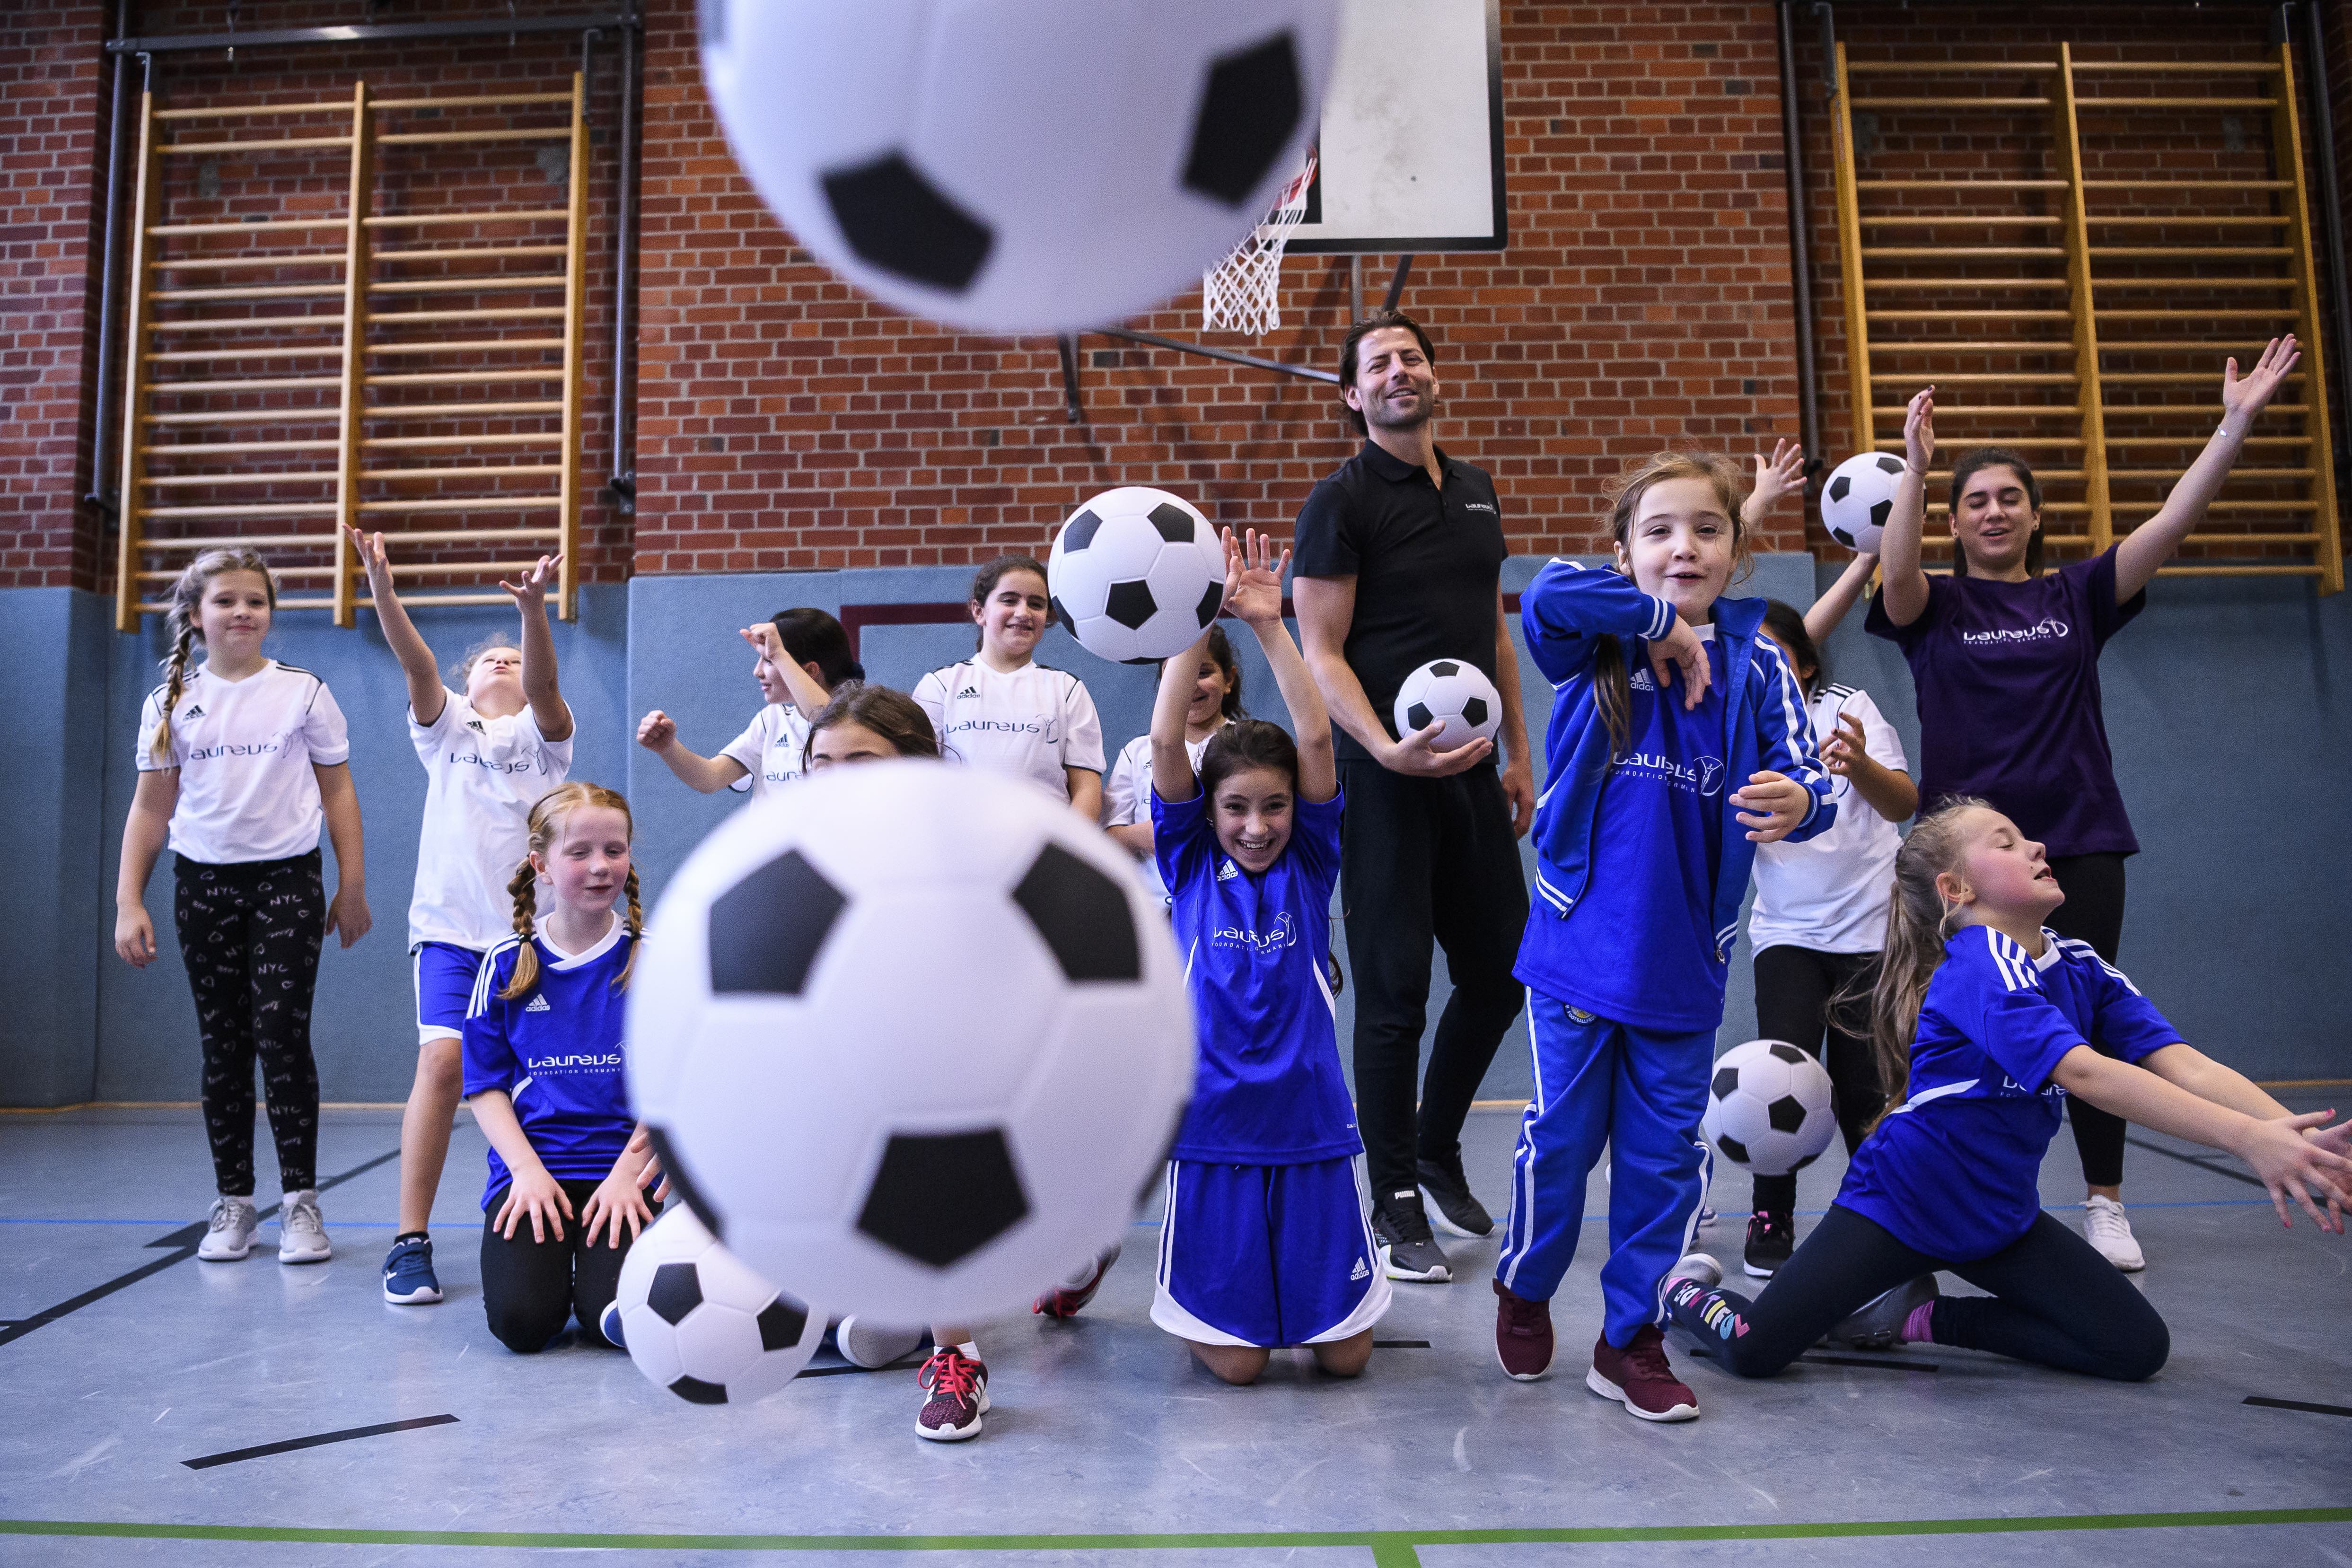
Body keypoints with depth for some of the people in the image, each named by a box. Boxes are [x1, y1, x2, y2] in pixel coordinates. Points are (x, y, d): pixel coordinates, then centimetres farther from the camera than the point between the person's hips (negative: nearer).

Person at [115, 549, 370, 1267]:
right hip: (203, 884, 3)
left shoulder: (304, 692, 2)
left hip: (287, 879, -2)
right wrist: (128, 901, 2)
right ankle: (233, 1202, 15)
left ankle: (301, 1200, 0)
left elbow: (338, 791, 4)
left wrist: (352, 888, 2)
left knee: (282, 1037, -9)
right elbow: (151, 807, 8)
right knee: (222, 1046, 7)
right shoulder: (170, 703, 7)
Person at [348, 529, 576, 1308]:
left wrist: (533, 609, -32)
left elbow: (544, 680, -13)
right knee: (443, 1062, -16)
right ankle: (411, 1241, -8)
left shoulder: (543, 731, 9)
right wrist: (384, 590, -23)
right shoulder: (446, 727, 13)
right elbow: (417, 663, -6)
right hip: (452, 924, 0)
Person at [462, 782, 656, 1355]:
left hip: (619, 1168, -1)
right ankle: (555, 1259, 16)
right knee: (520, 1320, -19)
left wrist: (627, 1172, -12)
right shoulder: (508, 963, 3)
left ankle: (592, 1260, 15)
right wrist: (527, 1168, -9)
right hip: (531, 1167, 1)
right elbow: (486, 1084, 5)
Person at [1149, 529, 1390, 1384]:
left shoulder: (1309, 865, 0)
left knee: (1344, 1354, 7)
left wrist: (1270, 625, -16)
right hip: (1214, 1125, -1)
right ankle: (1205, 1287, 34)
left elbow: (1316, 739, -11)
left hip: (1311, 1121, 1)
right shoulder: (1190, 865, -1)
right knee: (1234, 1361, 2)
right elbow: (1166, 742, -11)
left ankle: (1323, 1290, 39)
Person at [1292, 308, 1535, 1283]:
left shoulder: (1475, 492, 15)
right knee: (1396, 992, 0)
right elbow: (1321, 653, -11)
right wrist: (1386, 749, -25)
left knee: (1500, 972, 12)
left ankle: (1437, 1152, 34)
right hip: (1389, 773, -7)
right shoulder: (1342, 501, -5)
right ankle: (1396, 1205, 14)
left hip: (1473, 773, 7)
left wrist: (1518, 756, 15)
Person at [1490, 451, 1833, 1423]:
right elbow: (1546, 594, -25)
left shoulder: (1756, 664, 0)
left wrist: (1799, 803, -32)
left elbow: (1803, 776, -9)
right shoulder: (1597, 648, -4)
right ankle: (1523, 1289, 34)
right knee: (1562, 1134, 8)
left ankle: (1631, 1337, 27)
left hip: (1685, 959, 2)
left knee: (1665, 1151, 10)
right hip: (1582, 941, -2)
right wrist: (1664, 622, -18)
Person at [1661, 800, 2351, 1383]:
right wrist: (2248, 1138, -42)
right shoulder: (1979, 970, -24)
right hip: (1899, 1204, -8)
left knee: (2138, 1349, -2)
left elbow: (2185, 1066, -11)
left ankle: (1925, 1316, 11)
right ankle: (1691, 1285, 16)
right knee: (1755, 1352, -19)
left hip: (2000, 1216, 8)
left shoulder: (2079, 966, -1)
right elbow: (2082, 1072, -37)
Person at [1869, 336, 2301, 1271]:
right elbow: (1896, 576, -19)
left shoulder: (2077, 597, 9)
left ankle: (2105, 1203, 16)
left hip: (2080, 841, 2)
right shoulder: (1935, 607, 3)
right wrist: (1915, 468, -32)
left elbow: (2172, 522, -1)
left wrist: (2237, 422, -11)